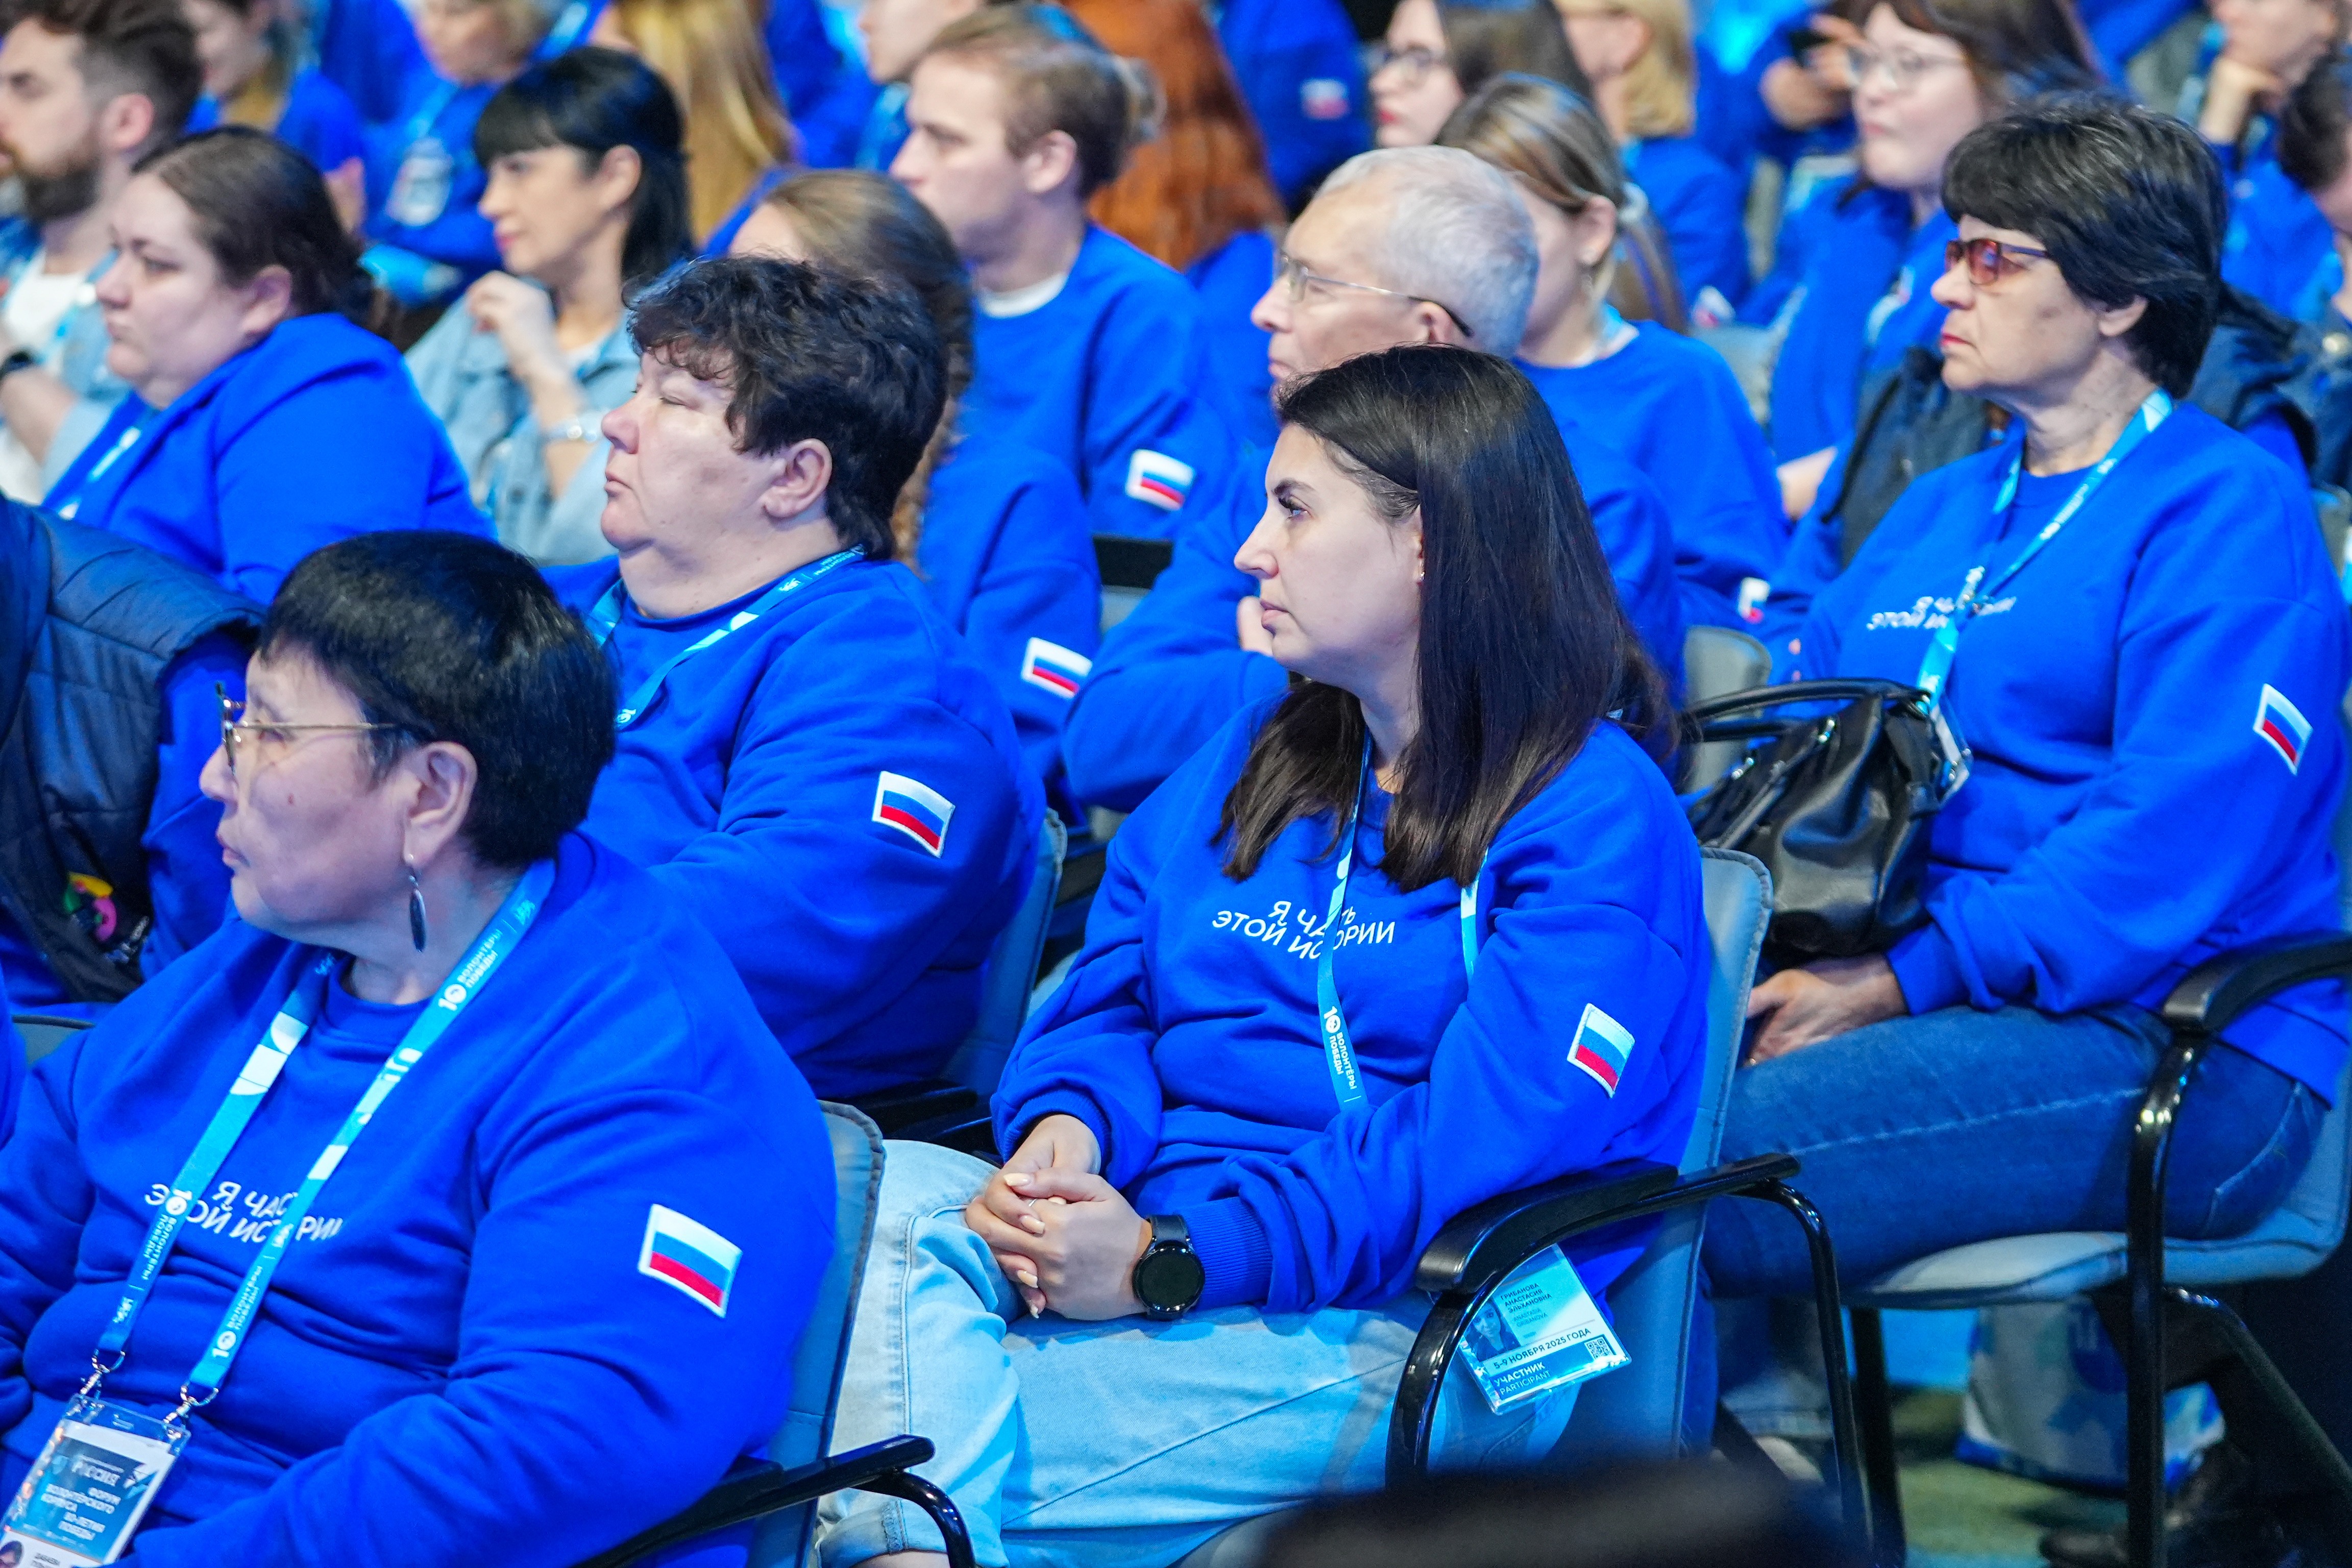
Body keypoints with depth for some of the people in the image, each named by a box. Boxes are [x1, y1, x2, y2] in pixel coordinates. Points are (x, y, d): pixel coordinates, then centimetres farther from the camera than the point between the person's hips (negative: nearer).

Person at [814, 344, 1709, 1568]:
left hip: (1415, 1321, -6)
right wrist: (1065, 1129, -9)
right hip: (1154, 1229, 7)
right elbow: (1107, 997, 17)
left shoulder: (1594, 819, -4)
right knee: (893, 1197, -28)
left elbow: (1479, 1142, -15)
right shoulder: (1255, 757, 22)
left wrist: (1175, 1261, -22)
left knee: (929, 1453, -28)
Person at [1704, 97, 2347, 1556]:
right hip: (1918, 1001, 7)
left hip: (2180, 1052, -7)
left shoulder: (2230, 515, -3)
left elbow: (2167, 857, -15)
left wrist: (1902, 979, -18)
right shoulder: (1936, 517, 23)